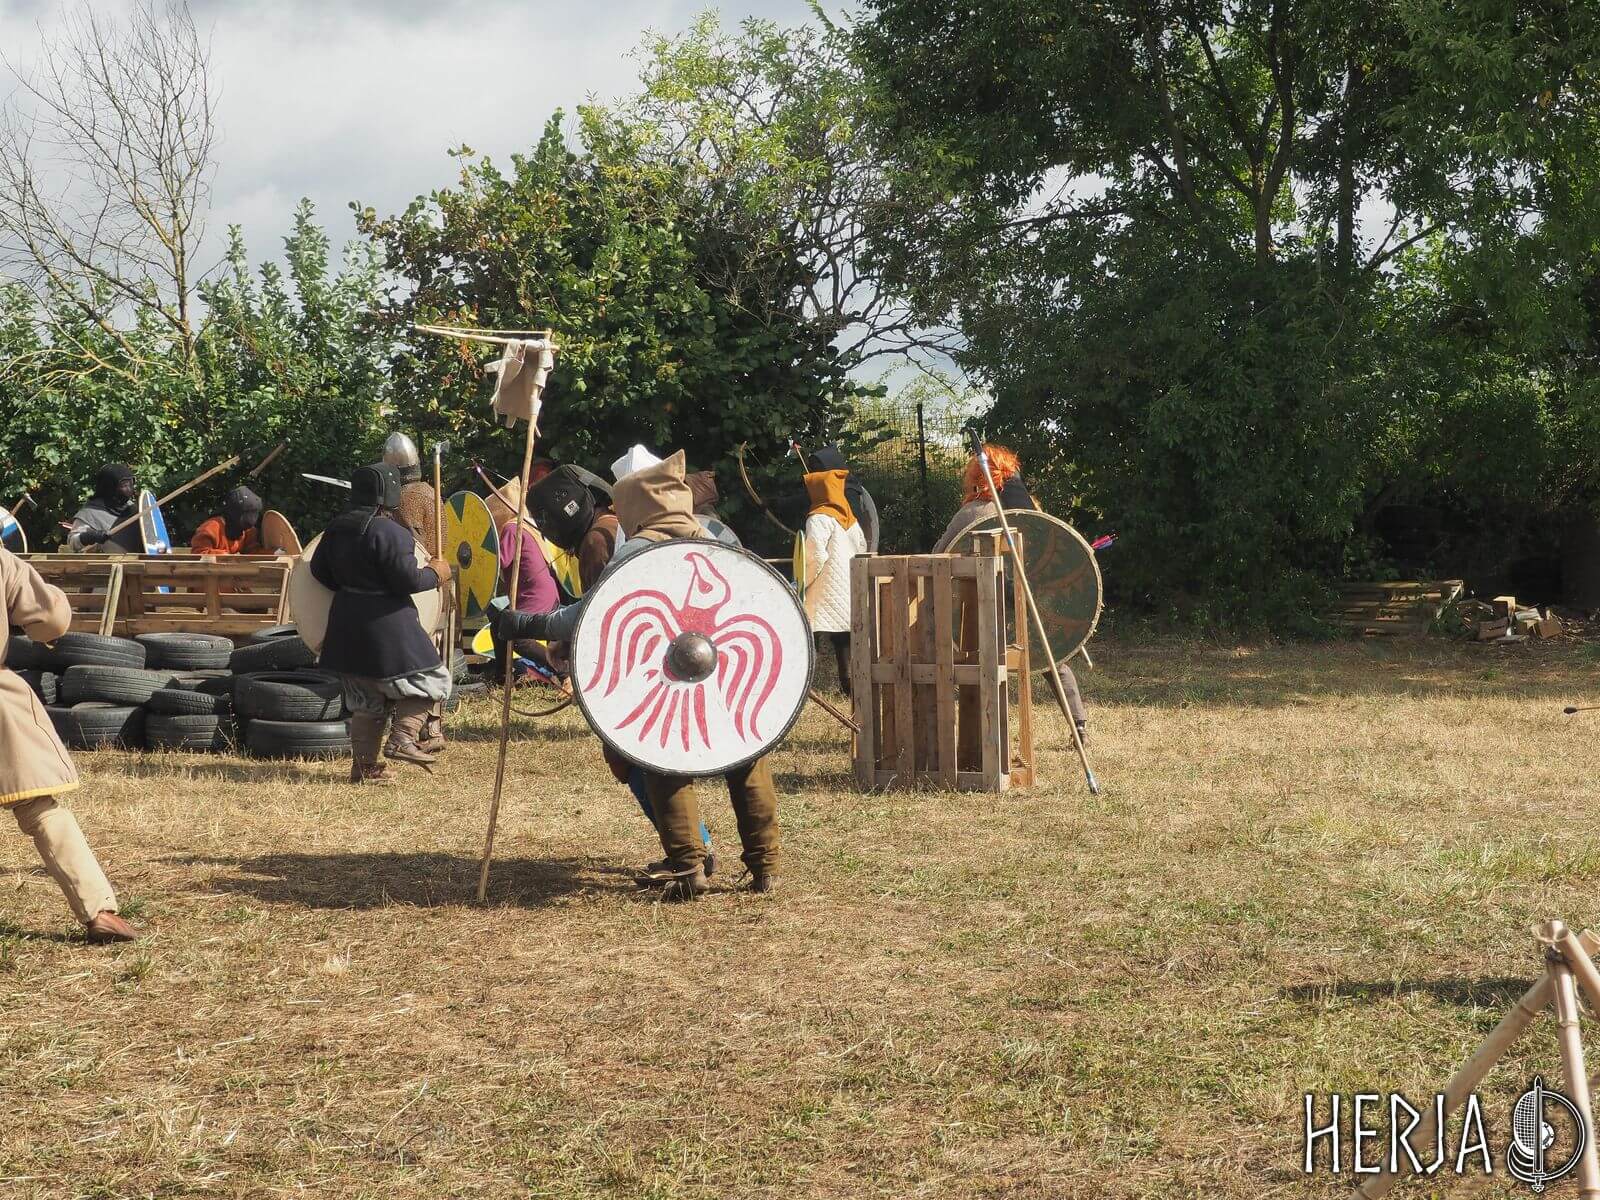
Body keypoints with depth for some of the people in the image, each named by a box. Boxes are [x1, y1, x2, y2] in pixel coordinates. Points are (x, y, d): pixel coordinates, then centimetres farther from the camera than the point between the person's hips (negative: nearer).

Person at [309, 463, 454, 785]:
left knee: (366, 700, 16)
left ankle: (363, 765, 15)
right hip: (386, 623, -8)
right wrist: (435, 573, -2)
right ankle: (403, 739, -8)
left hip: (347, 624, 8)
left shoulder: (337, 528, 7)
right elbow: (407, 579, -20)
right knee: (429, 681, 6)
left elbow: (319, 569, 13)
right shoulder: (389, 532, -18)